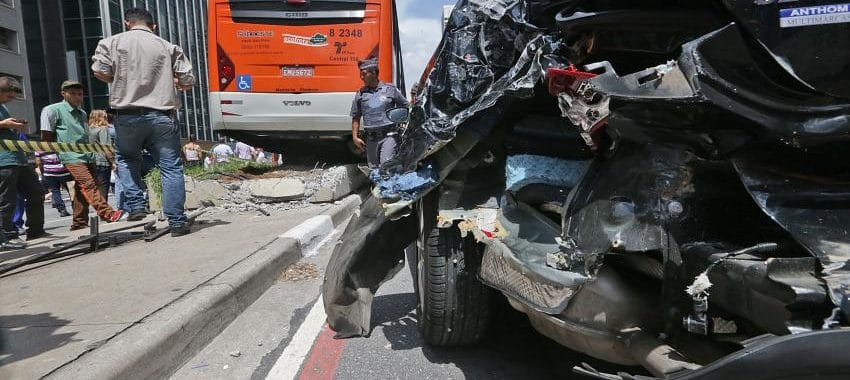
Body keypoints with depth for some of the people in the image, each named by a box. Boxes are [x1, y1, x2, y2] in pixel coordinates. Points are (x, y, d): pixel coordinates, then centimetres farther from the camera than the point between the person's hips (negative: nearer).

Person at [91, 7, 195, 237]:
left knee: (127, 159, 25)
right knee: (171, 168, 2)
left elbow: (100, 72, -2)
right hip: (163, 116, -1)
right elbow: (188, 82, 4)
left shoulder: (112, 42, 8)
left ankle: (135, 206, 14)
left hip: (128, 115, 1)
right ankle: (177, 222, 0)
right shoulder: (169, 47, 8)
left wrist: (122, 81, 17)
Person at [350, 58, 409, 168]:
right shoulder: (360, 94, 10)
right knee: (373, 168, 9)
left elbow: (406, 108, 9)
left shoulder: (390, 90, 3)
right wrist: (355, 137, 4)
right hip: (371, 138, 4)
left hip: (389, 135, -4)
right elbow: (356, 118, 13)